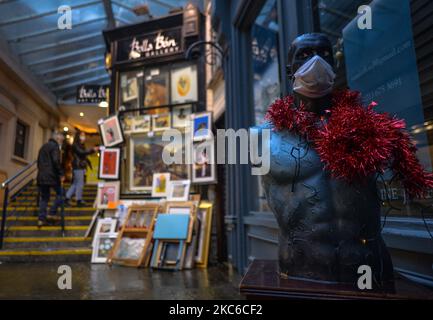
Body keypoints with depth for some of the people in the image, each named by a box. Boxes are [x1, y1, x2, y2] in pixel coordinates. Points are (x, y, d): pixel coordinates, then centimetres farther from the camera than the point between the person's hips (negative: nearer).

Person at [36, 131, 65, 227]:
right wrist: (61, 174, -14)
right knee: (60, 194, 5)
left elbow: (39, 161, 23)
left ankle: (41, 219, 8)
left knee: (44, 198, 11)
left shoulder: (43, 146, 21)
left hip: (41, 176, 8)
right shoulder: (55, 146, -7)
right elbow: (56, 161, -19)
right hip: (51, 176, -8)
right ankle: (51, 214, 2)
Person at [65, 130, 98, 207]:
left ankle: (67, 199, 16)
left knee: (75, 184, 11)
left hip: (81, 167, 9)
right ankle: (79, 201, 2)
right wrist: (92, 150, -24)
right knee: (80, 184, -5)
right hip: (78, 167, -9)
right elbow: (81, 152, -21)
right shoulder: (75, 145, -7)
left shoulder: (81, 145, 19)